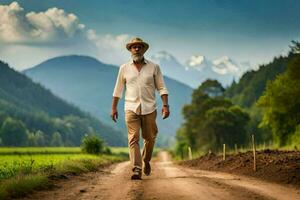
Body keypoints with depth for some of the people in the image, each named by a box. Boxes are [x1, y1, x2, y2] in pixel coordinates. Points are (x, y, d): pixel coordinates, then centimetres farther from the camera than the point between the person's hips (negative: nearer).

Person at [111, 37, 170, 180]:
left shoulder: (154, 67, 5)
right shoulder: (124, 68, 8)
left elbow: (161, 88, 4)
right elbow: (118, 90, 13)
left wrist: (165, 105, -7)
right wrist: (114, 108, 9)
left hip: (149, 109, 0)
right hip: (131, 108, 0)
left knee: (150, 138, 7)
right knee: (133, 139, -11)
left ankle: (146, 161, 34)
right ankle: (136, 170, -17)